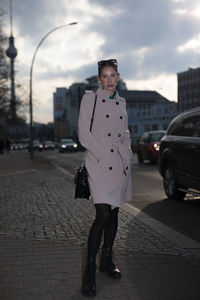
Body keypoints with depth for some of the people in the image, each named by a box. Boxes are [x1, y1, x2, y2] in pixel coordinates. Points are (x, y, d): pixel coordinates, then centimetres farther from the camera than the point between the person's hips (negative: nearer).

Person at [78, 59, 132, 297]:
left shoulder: (121, 102, 15)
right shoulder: (89, 98, -1)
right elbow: (84, 134, -8)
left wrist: (127, 154, 4)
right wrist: (105, 155, -13)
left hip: (120, 165, 6)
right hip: (99, 164, -6)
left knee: (114, 214, 10)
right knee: (103, 215, -14)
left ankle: (106, 261, 25)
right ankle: (89, 271, -3)